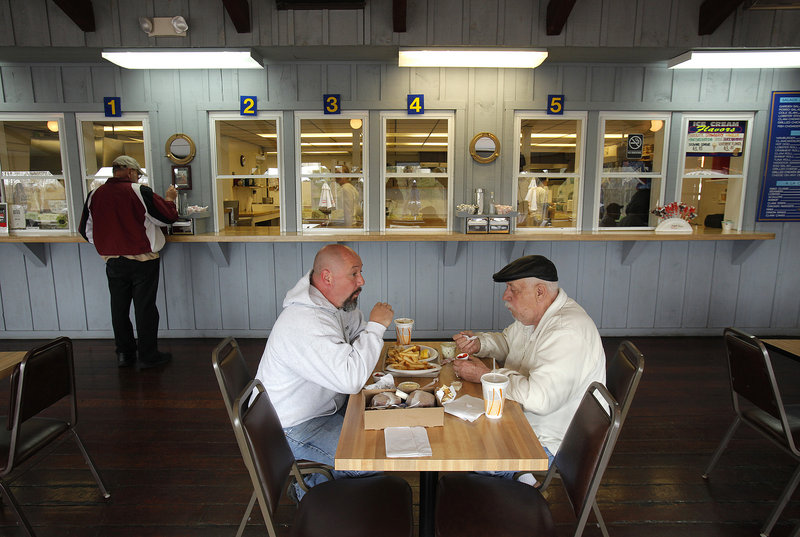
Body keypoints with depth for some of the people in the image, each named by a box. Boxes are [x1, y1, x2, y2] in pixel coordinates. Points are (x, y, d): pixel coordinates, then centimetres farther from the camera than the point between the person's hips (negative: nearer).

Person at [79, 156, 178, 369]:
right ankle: (148, 356, 12)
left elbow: (86, 231, 10)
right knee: (145, 308, 4)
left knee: (119, 308, 14)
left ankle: (124, 354, 25)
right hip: (142, 261, -4)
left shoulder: (94, 195, 1)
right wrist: (169, 199, 12)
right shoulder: (140, 192, -13)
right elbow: (167, 217, -6)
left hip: (113, 262, 5)